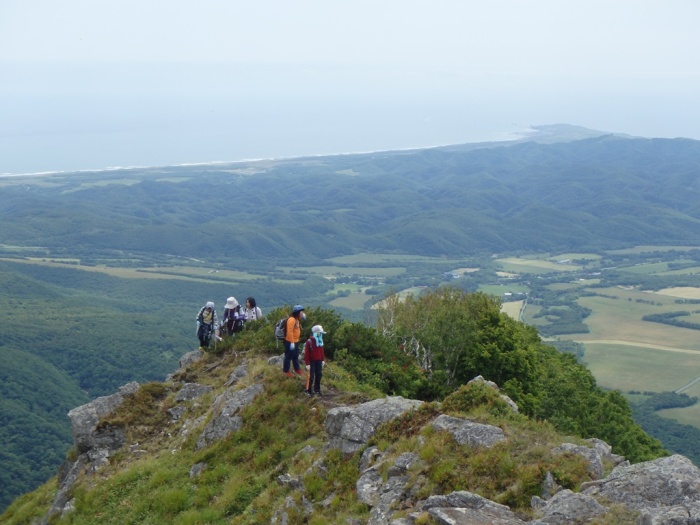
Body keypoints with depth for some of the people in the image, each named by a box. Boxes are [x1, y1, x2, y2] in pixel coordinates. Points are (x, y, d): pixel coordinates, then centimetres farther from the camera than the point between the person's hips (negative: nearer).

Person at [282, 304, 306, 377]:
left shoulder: (296, 319, 10)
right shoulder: (292, 319, -23)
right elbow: (289, 331, -28)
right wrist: (292, 342, -28)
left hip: (296, 341, 10)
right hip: (290, 342, -10)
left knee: (296, 356, 22)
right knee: (288, 356, 3)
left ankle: (297, 369, 37)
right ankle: (286, 371, 16)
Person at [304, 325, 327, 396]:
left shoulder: (320, 341, 4)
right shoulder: (309, 341, -18)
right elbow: (306, 353, -17)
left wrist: (323, 360, 10)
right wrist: (307, 364, -18)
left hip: (319, 361, 6)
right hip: (312, 361, -6)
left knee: (319, 375, 11)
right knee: (311, 376, -1)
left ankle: (317, 390, 23)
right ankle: (309, 391, 10)